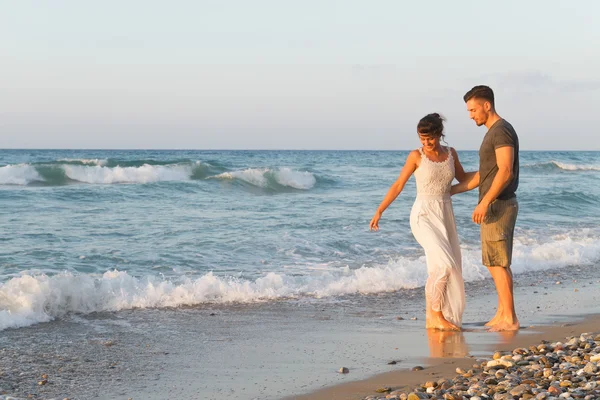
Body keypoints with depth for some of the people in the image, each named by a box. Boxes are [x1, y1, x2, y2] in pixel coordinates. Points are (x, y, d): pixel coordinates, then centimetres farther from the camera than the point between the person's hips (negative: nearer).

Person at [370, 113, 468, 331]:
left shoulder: (450, 153, 7)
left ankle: (432, 318, 12)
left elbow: (463, 179, 21)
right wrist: (379, 211, -2)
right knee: (444, 264, -20)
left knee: (442, 268, 3)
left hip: (446, 216, 5)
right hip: (423, 216, -5)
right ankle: (436, 315, -9)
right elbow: (398, 185, -1)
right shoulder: (416, 156, -5)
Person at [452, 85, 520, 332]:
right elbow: (482, 175, 22)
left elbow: (505, 171, -25)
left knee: (498, 263, -8)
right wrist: (449, 191, 22)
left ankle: (509, 318, -6)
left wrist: (484, 202, -28)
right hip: (495, 207, 11)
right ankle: (502, 313, 19)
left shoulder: (502, 131, -15)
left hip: (498, 206, -11)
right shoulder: (493, 133, 18)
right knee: (496, 262, 14)